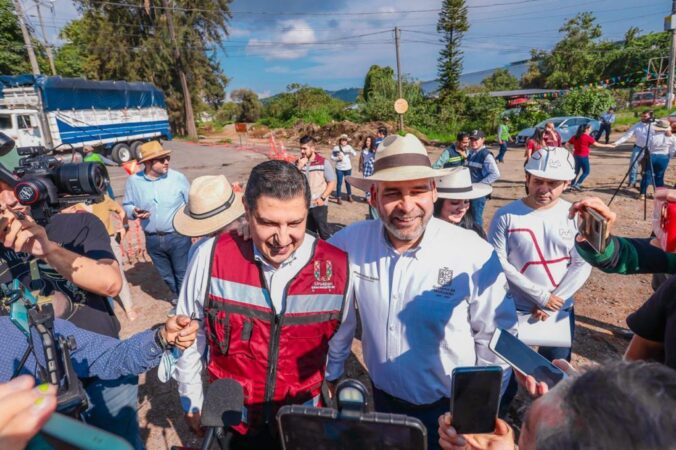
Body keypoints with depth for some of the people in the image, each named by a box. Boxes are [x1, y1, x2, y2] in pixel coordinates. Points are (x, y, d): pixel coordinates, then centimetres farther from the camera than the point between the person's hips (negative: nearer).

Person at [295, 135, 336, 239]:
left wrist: (322, 198, -15)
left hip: (319, 205, -4)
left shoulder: (323, 162, -7)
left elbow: (332, 182, -6)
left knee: (324, 232, 2)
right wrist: (299, 166, -13)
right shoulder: (298, 162, 5)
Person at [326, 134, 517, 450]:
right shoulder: (347, 245, -18)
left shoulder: (476, 255, -23)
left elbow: (496, 338, -9)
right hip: (383, 398, 3)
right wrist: (330, 377, 8)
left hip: (451, 407, -2)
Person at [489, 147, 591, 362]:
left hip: (561, 311, 2)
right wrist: (541, 296, -16)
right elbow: (498, 263, -15)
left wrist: (554, 299, -11)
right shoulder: (506, 216, -12)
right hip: (514, 311, -2)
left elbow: (582, 264, -3)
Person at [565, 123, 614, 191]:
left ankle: (573, 185, 14)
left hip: (576, 156, 6)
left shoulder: (575, 137, 7)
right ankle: (576, 184, -6)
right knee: (586, 172, 5)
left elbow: (567, 145, 5)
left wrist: (571, 151, 6)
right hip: (583, 157, -6)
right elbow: (597, 144, -6)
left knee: (577, 171, 16)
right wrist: (607, 145, 4)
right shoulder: (588, 137, -11)